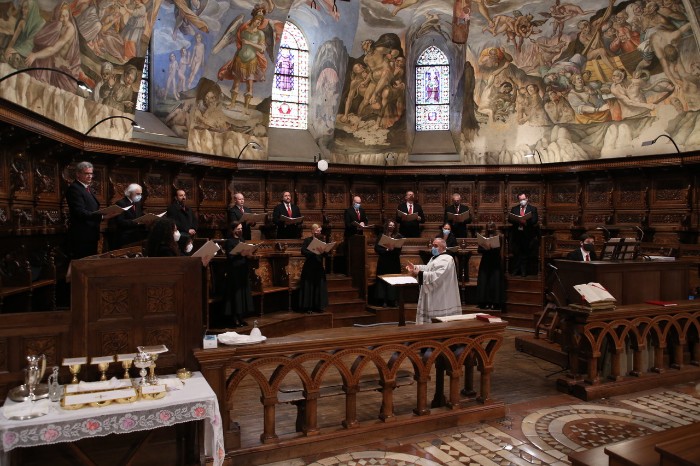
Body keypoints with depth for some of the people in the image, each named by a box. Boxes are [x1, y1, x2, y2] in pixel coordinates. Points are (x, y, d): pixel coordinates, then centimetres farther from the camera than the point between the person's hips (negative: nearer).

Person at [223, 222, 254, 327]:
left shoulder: (241, 240, 14)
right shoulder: (229, 242, -8)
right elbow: (230, 257, -15)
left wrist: (248, 254, -3)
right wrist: (241, 254, -26)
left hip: (243, 271, 7)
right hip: (234, 272, -7)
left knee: (243, 293, 8)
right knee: (236, 294, -6)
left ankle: (240, 318, 15)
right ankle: (235, 319, 0)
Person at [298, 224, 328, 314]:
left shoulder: (322, 240, 12)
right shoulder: (307, 240, -1)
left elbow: (326, 254, 7)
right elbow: (303, 251, -14)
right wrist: (314, 252, -22)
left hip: (319, 267, 5)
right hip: (309, 268, -4)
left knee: (319, 287, 5)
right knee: (309, 287, -1)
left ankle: (317, 306, 13)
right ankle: (308, 307, 4)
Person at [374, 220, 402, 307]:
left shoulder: (398, 236, 5)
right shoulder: (381, 236, 6)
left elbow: (399, 249, -4)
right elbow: (376, 248, -4)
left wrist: (393, 249, -24)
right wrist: (387, 249, -16)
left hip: (394, 263, 0)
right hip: (383, 262, 0)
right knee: (382, 280, -1)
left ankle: (392, 300, 3)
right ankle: (382, 300, 3)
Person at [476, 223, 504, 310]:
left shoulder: (499, 238, 3)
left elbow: (498, 249, -9)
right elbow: (479, 250, 1)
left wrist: (490, 248, -25)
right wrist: (485, 248, -17)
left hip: (495, 263, -3)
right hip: (485, 262, 3)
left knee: (495, 282, -5)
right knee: (484, 282, -1)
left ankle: (495, 303, -3)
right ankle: (485, 302, 2)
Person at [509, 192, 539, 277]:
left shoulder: (533, 209, 6)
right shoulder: (514, 209, 13)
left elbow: (534, 220, -5)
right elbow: (510, 219, 3)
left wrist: (526, 222, -23)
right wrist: (518, 221, -16)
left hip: (527, 234, -2)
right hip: (516, 233, 2)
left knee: (525, 253, 3)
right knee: (516, 253, 3)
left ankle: (524, 271, 12)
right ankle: (516, 270, 14)